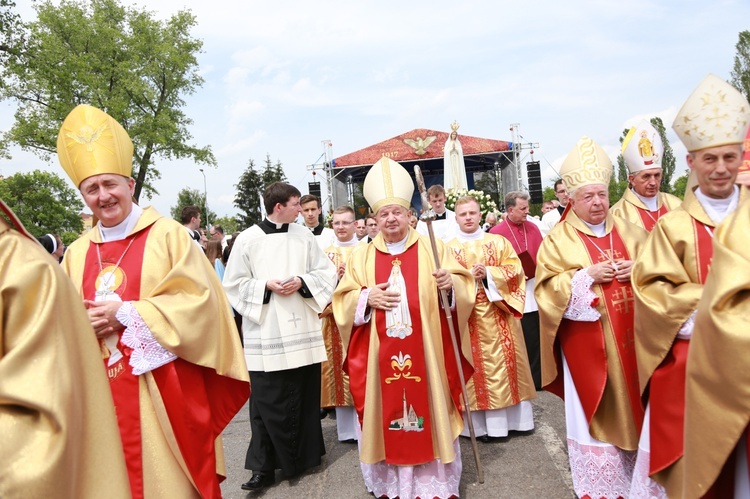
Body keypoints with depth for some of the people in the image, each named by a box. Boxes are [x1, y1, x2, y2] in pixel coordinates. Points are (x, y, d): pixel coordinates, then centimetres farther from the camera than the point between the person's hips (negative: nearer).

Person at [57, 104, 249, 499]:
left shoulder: (167, 235, -4)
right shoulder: (76, 254, 10)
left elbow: (198, 300, -12)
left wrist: (125, 314, -15)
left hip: (161, 389, -4)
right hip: (104, 394, 4)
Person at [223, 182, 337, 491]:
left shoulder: (304, 236, 5)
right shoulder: (248, 239, -2)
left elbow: (326, 273, 8)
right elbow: (234, 284, 0)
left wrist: (301, 281, -10)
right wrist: (266, 286, -14)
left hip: (303, 330, 3)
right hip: (266, 335, -2)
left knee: (306, 397, 10)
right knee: (268, 402, 1)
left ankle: (306, 454, 29)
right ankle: (264, 467, 13)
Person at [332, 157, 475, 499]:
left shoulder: (433, 249, 4)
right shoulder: (362, 256, 7)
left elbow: (465, 287, 2)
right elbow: (343, 301, 6)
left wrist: (451, 283, -20)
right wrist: (366, 297, -13)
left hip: (425, 352, -1)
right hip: (381, 355, 2)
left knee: (429, 411, 5)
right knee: (386, 416, 7)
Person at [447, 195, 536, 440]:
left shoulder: (499, 242, 8)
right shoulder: (448, 248, 4)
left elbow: (515, 270, 1)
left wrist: (488, 274, -14)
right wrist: (469, 276, -17)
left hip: (499, 314, 1)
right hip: (468, 317, -1)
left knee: (503, 363, 6)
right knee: (477, 366, 1)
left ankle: (511, 417, 18)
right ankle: (483, 424, 8)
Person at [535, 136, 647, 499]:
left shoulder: (628, 232, 9)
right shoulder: (557, 240, -4)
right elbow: (547, 288, -9)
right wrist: (587, 275, -20)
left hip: (630, 337, 4)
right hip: (587, 343, -4)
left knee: (633, 404, 13)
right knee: (597, 411, 2)